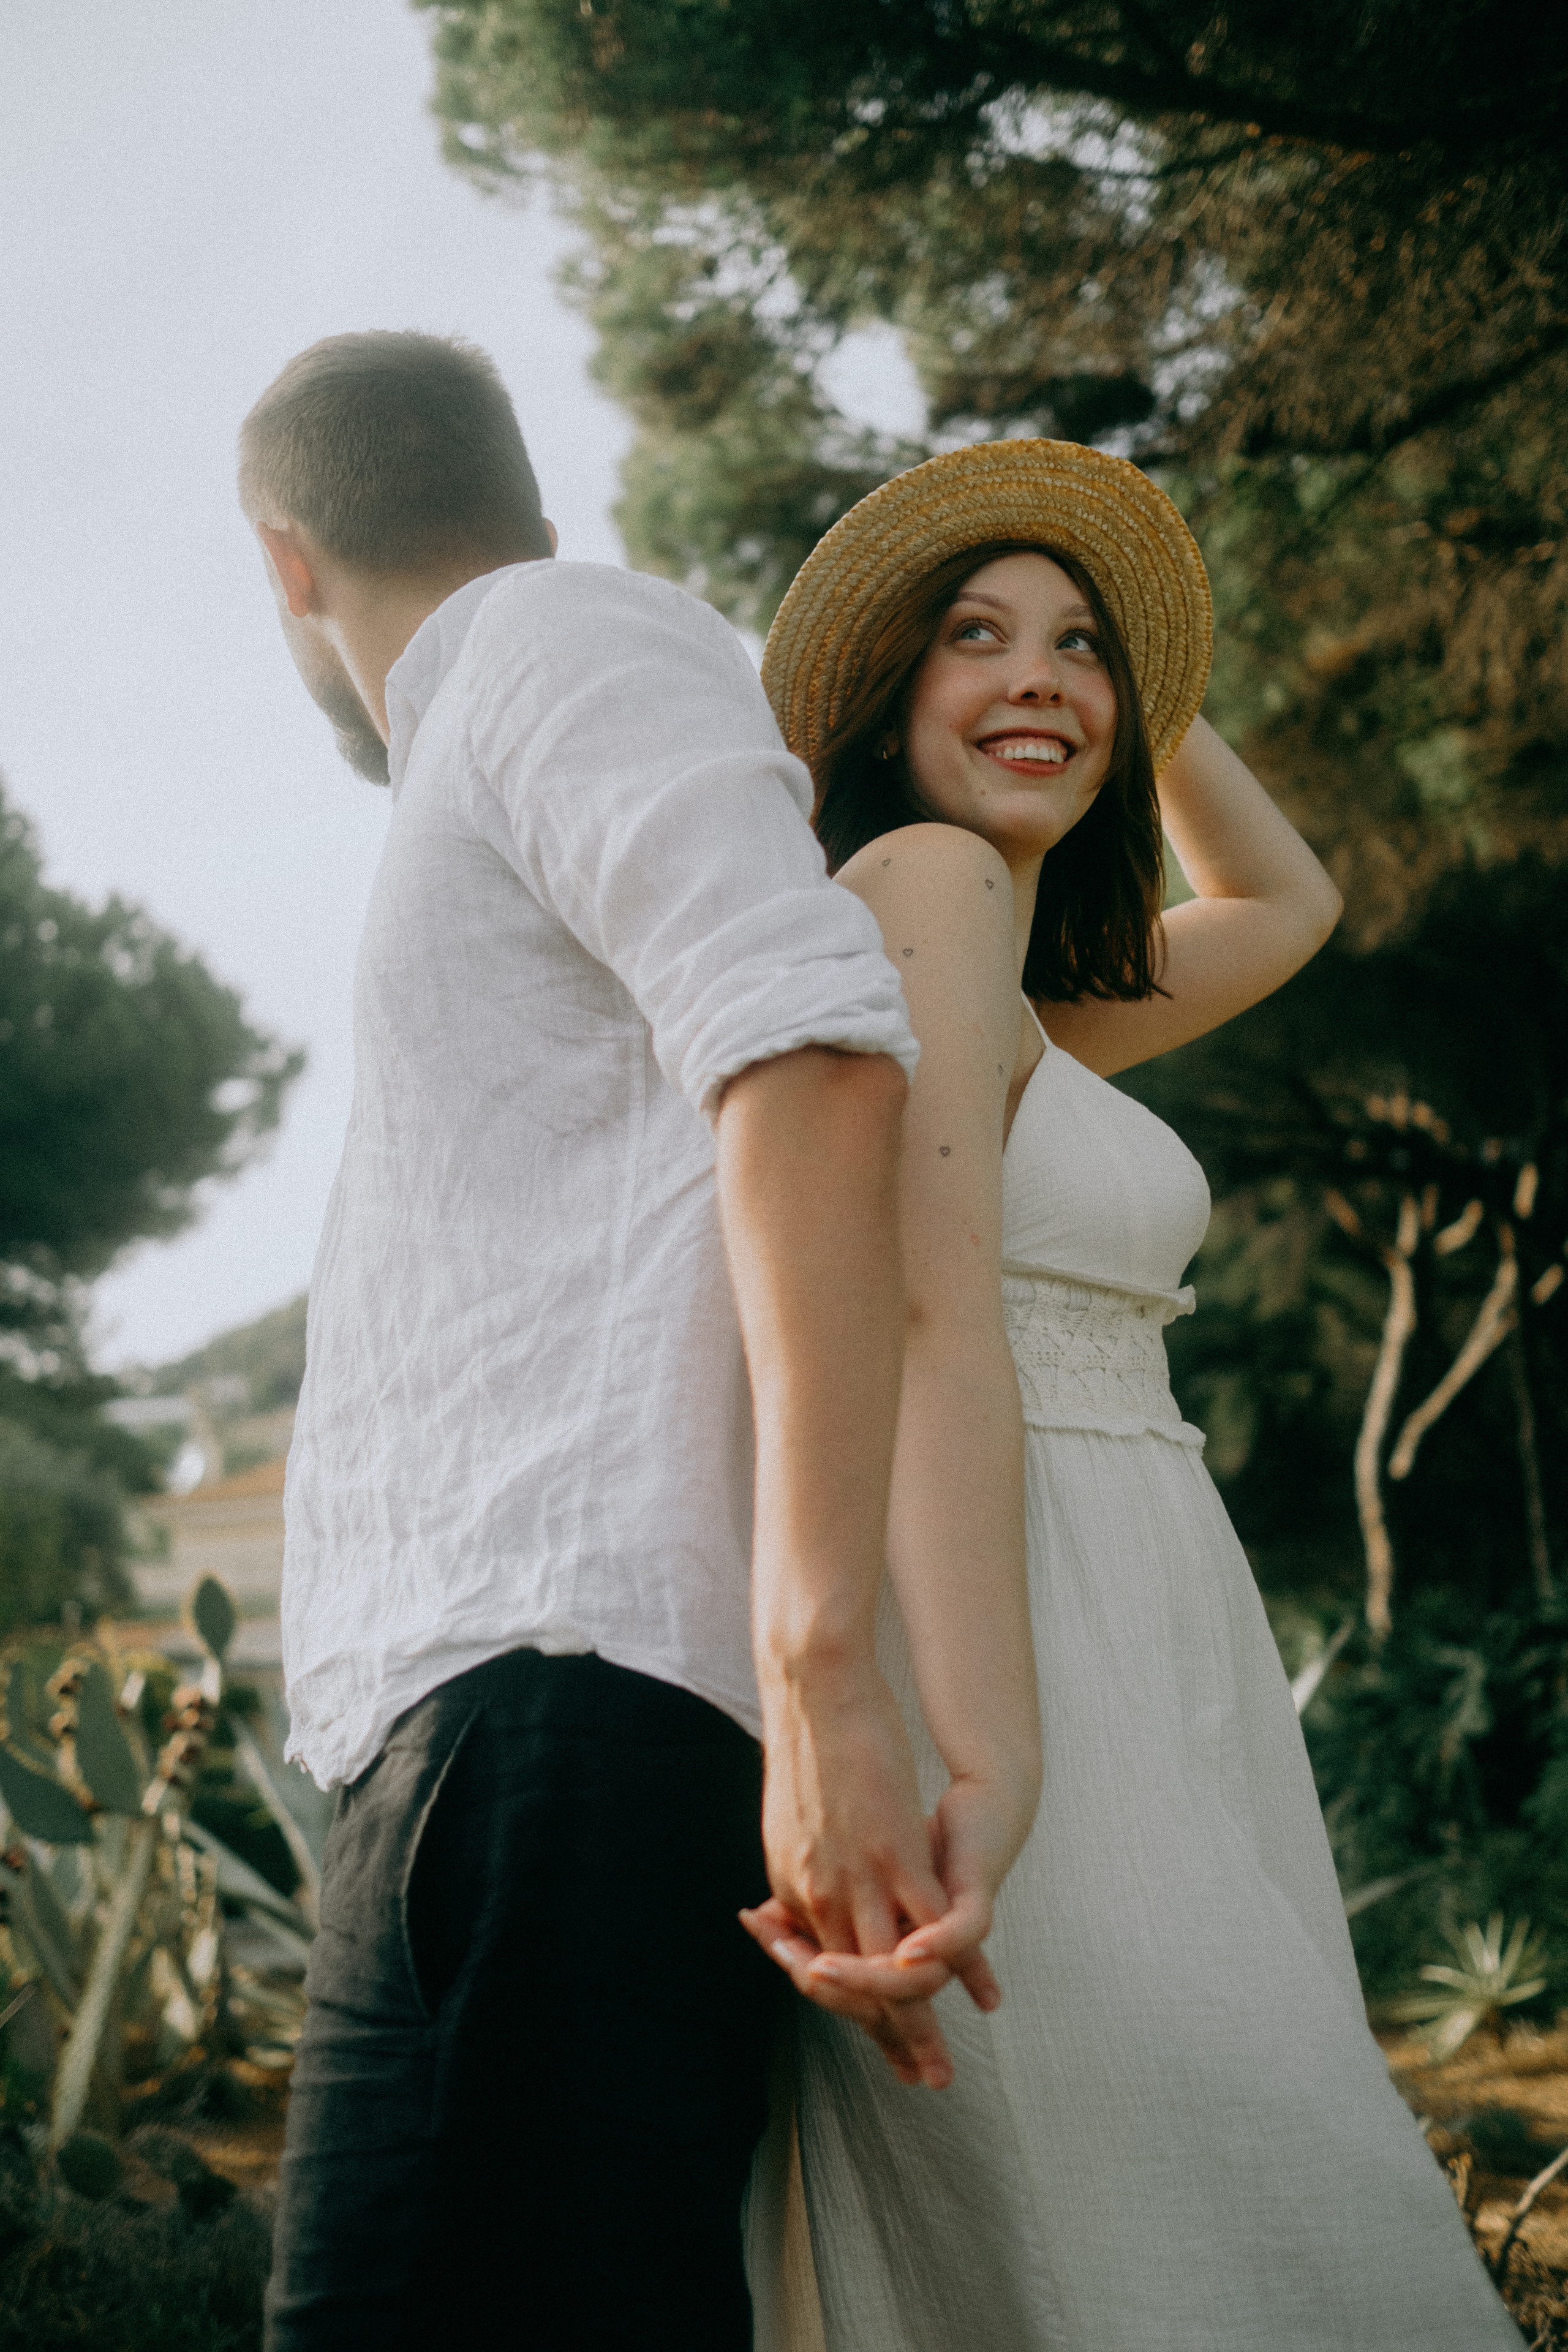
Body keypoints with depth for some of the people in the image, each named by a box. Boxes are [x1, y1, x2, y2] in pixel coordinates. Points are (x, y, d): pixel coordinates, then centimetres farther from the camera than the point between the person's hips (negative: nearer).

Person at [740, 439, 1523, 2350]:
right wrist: (983, 1766, -27)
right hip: (1014, 1682, -10)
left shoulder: (1023, 1016, 21)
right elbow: (930, 1326, -19)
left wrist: (1136, 683, 31)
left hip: (1127, 1671, 10)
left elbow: (1287, 906, 39)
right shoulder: (923, 880, -6)